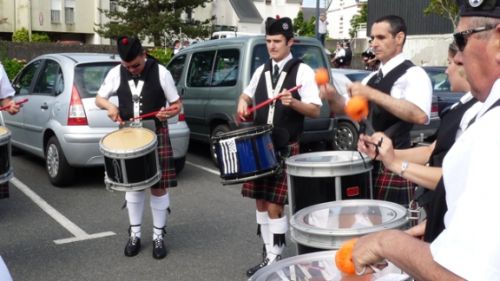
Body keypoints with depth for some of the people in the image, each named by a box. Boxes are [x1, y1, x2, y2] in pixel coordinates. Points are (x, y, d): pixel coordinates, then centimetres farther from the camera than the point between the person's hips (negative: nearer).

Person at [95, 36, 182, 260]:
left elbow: (177, 104, -2)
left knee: (159, 186, 1)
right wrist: (109, 106, -13)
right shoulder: (116, 73, -1)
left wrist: (168, 113, -25)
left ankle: (158, 236, 16)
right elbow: (99, 98, 10)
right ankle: (135, 234, 25)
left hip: (156, 134, -2)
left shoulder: (161, 72, -9)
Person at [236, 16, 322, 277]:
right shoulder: (261, 70, 11)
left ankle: (275, 259, 8)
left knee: (274, 205, -6)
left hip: (285, 148, -6)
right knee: (260, 202, 11)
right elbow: (247, 93, 28)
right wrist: (243, 103, 6)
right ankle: (268, 255, 25)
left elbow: (315, 110, -8)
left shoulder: (302, 71, -5)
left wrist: (293, 102, -26)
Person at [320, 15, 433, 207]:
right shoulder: (372, 77, 15)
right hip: (369, 161, 8)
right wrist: (332, 96, -6)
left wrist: (372, 94, -32)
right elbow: (346, 109, 16)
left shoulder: (413, 74, -11)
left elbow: (420, 116, -29)